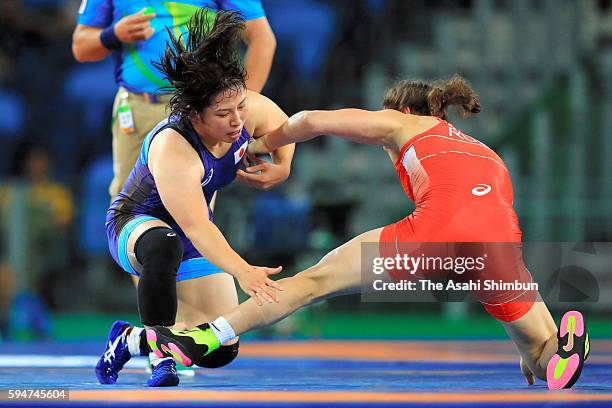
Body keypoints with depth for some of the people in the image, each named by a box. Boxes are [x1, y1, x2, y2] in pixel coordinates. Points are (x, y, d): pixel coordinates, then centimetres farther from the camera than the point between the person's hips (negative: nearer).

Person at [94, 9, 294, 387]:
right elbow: (195, 227, -46)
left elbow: (284, 128, 7)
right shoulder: (172, 148, -38)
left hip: (196, 238, 7)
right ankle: (161, 356, -31)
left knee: (221, 352, 1)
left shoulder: (252, 111, -19)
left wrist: (283, 167, -13)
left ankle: (132, 339, 27)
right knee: (165, 246, -46)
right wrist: (242, 271, -59)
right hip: (135, 225, -7)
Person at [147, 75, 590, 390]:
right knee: (541, 353, 17)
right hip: (500, 247, 3)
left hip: (437, 233, -3)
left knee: (314, 280, 8)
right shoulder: (490, 156, 40)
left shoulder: (406, 124, 27)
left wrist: (258, 148, 39)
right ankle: (559, 359, -17)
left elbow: (312, 120, 20)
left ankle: (204, 339, 5)